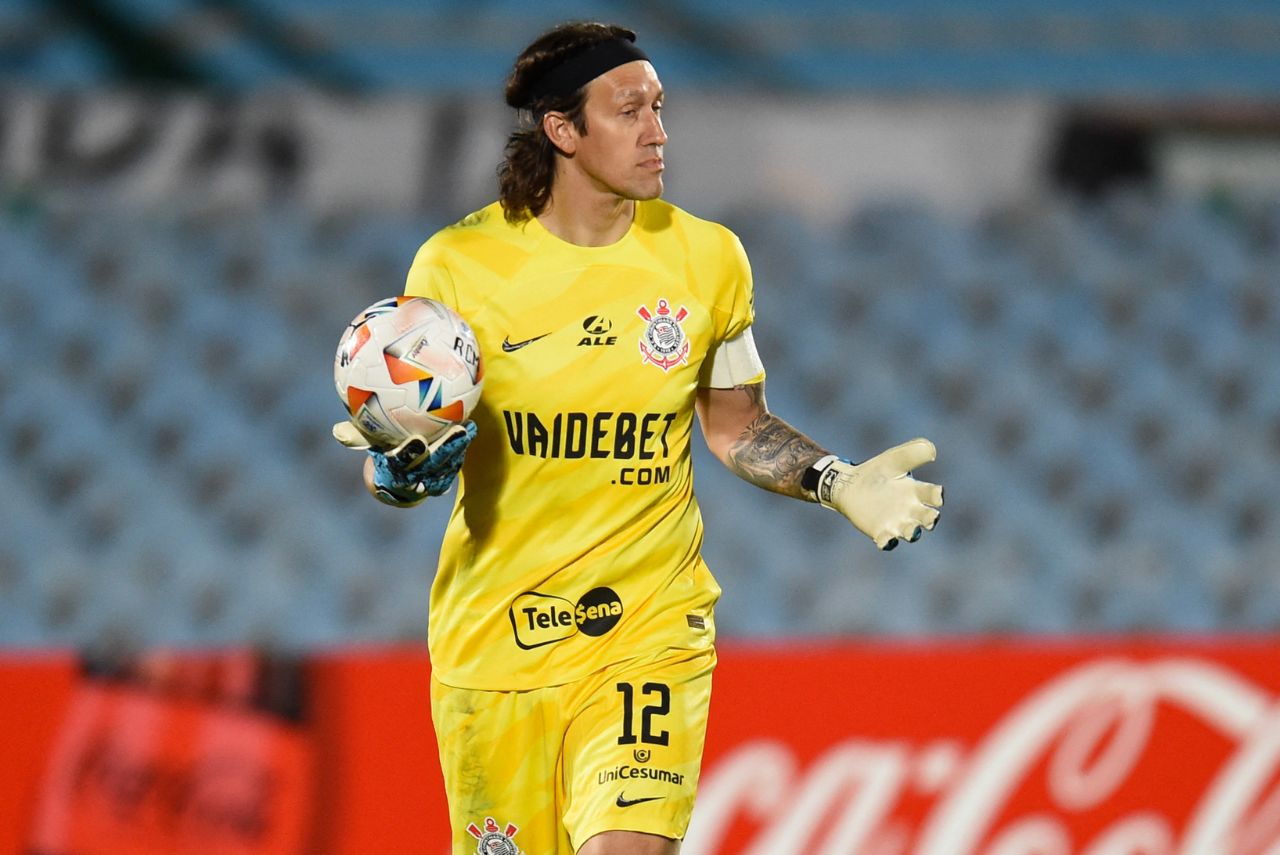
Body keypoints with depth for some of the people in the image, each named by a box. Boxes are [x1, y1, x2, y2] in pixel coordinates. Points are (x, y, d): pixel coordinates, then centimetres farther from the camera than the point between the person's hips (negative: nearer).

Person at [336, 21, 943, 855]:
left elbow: (737, 426, 14)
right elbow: (390, 467, 1)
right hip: (494, 631, 0)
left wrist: (834, 482, -3)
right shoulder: (458, 264, -5)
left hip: (651, 623, 0)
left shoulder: (705, 257, 0)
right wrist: (401, 470, -22)